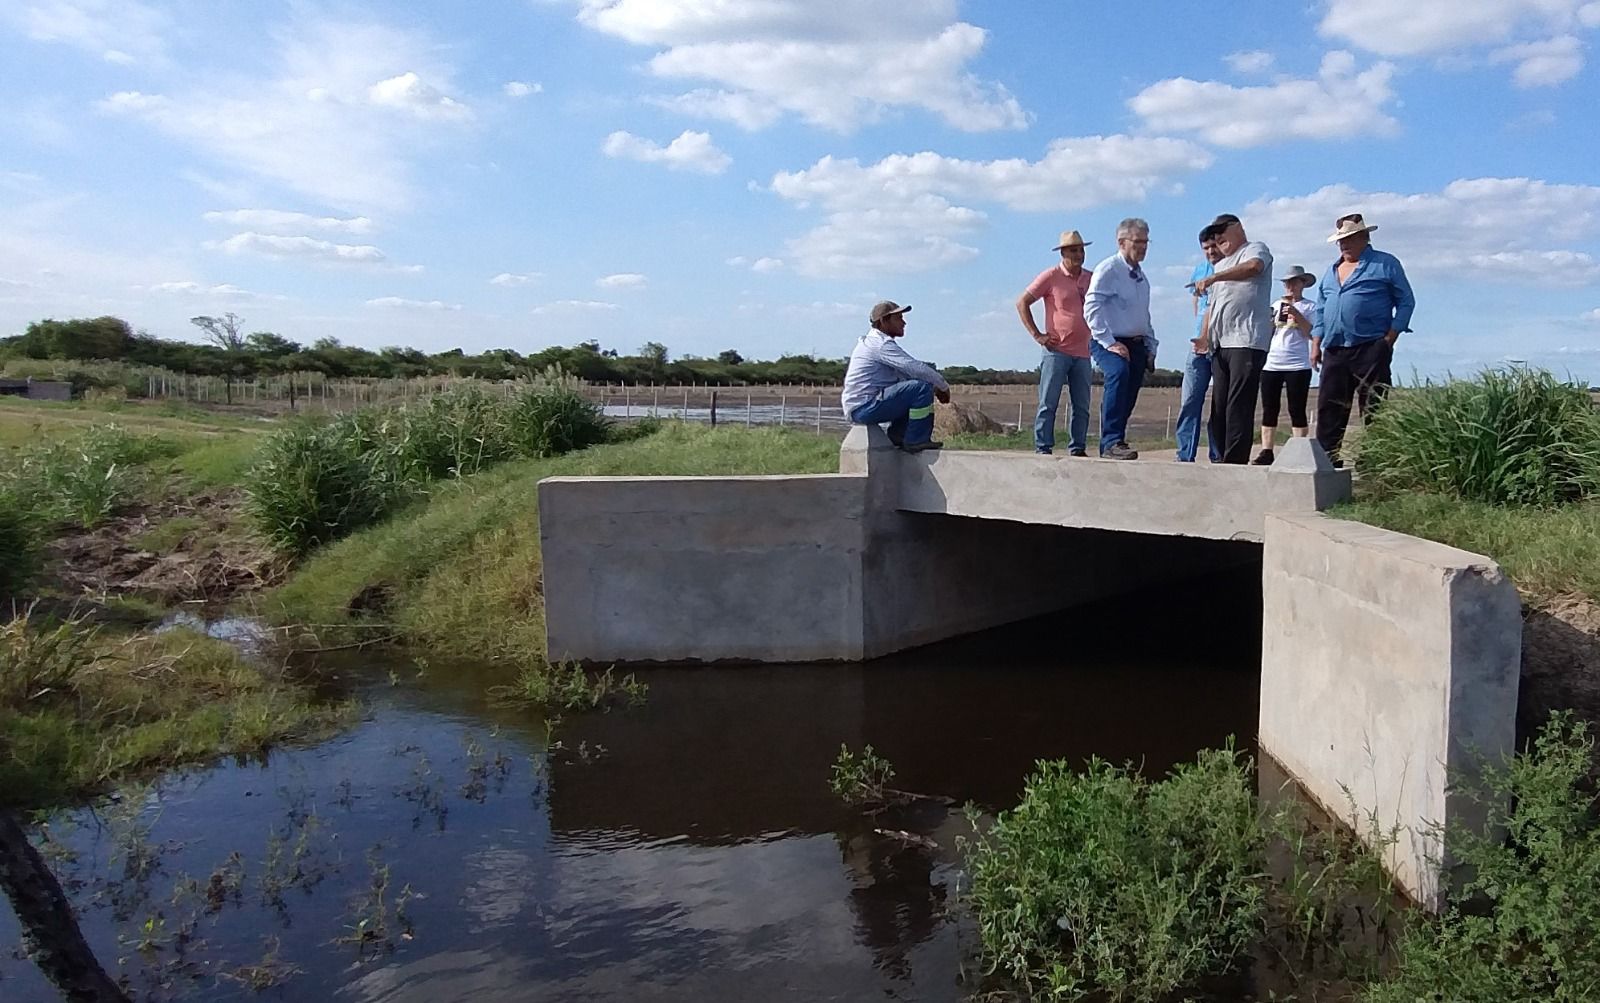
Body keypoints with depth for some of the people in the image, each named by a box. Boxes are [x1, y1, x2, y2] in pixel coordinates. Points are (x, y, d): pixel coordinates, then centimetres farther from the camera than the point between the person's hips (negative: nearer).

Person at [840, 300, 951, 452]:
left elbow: (908, 371, 22)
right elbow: (917, 368, -20)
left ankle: (897, 435, 13)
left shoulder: (872, 342, 21)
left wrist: (936, 387, 10)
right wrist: (943, 387, -5)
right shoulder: (882, 344, -12)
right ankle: (916, 441, -12)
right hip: (864, 408, -11)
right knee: (922, 387, -18)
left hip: (859, 408, 11)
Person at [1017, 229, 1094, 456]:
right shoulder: (1051, 276, -2)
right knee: (1048, 403, -4)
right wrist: (1037, 335, -7)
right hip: (1057, 350, -5)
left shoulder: (1091, 279, 12)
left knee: (1082, 406, 5)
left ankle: (1078, 448, 13)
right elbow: (1022, 303, -1)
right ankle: (1043, 448, -1)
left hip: (1082, 352, 5)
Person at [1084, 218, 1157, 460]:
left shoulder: (1141, 276, 20)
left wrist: (1150, 349, 17)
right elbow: (1092, 309, -16)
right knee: (1119, 373, -34)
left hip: (1137, 345, 8)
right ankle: (1112, 442, -37)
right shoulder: (1107, 270, -6)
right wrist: (1109, 343, -21)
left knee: (1128, 400, 5)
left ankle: (1109, 448, 16)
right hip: (1109, 342, -8)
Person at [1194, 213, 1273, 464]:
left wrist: (1212, 278, -19)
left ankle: (1235, 462, -15)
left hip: (1247, 342, -8)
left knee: (1238, 408, -13)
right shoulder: (1221, 265, 30)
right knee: (1218, 408, 2)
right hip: (1221, 344, 8)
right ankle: (1224, 459, 6)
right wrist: (1205, 336, 14)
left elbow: (1253, 267, -18)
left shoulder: (1255, 249, 6)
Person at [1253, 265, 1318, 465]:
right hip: (1271, 364, 4)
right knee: (1269, 409, 2)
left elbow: (1312, 333, -6)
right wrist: (1269, 322, -2)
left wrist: (1296, 314, -14)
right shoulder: (1276, 305, 17)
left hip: (1298, 366, -4)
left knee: (1297, 410, -3)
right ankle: (1266, 452, 3)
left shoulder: (1310, 307, 5)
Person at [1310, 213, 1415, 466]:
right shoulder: (1331, 271, 21)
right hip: (1334, 352, 6)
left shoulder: (1386, 264, 4)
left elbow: (1406, 302, 2)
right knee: (1328, 412, 2)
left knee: (1374, 411, -6)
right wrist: (1316, 343, 11)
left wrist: (1389, 339, -8)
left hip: (1370, 350, -5)